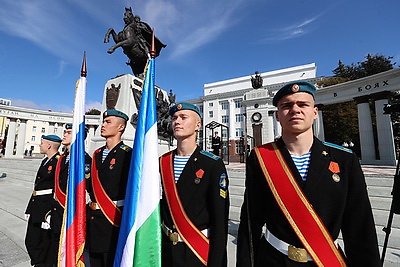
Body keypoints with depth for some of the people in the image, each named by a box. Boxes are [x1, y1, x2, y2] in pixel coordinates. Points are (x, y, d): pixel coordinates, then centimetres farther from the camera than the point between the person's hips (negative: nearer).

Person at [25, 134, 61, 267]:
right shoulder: (45, 161, 12)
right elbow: (38, 185, 19)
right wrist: (30, 209, 19)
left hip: (48, 210, -9)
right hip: (36, 211, 10)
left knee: (46, 244, 7)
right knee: (31, 242, 20)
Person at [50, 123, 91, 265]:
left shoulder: (83, 157, -17)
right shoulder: (62, 157, 11)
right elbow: (56, 185, 16)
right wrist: (53, 209, 14)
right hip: (57, 211, 8)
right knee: (56, 254, 21)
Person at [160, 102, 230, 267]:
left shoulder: (213, 164, -17)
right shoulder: (163, 162, -2)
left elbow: (220, 219, -15)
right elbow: (164, 203, 6)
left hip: (199, 252, -4)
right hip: (166, 248, 4)